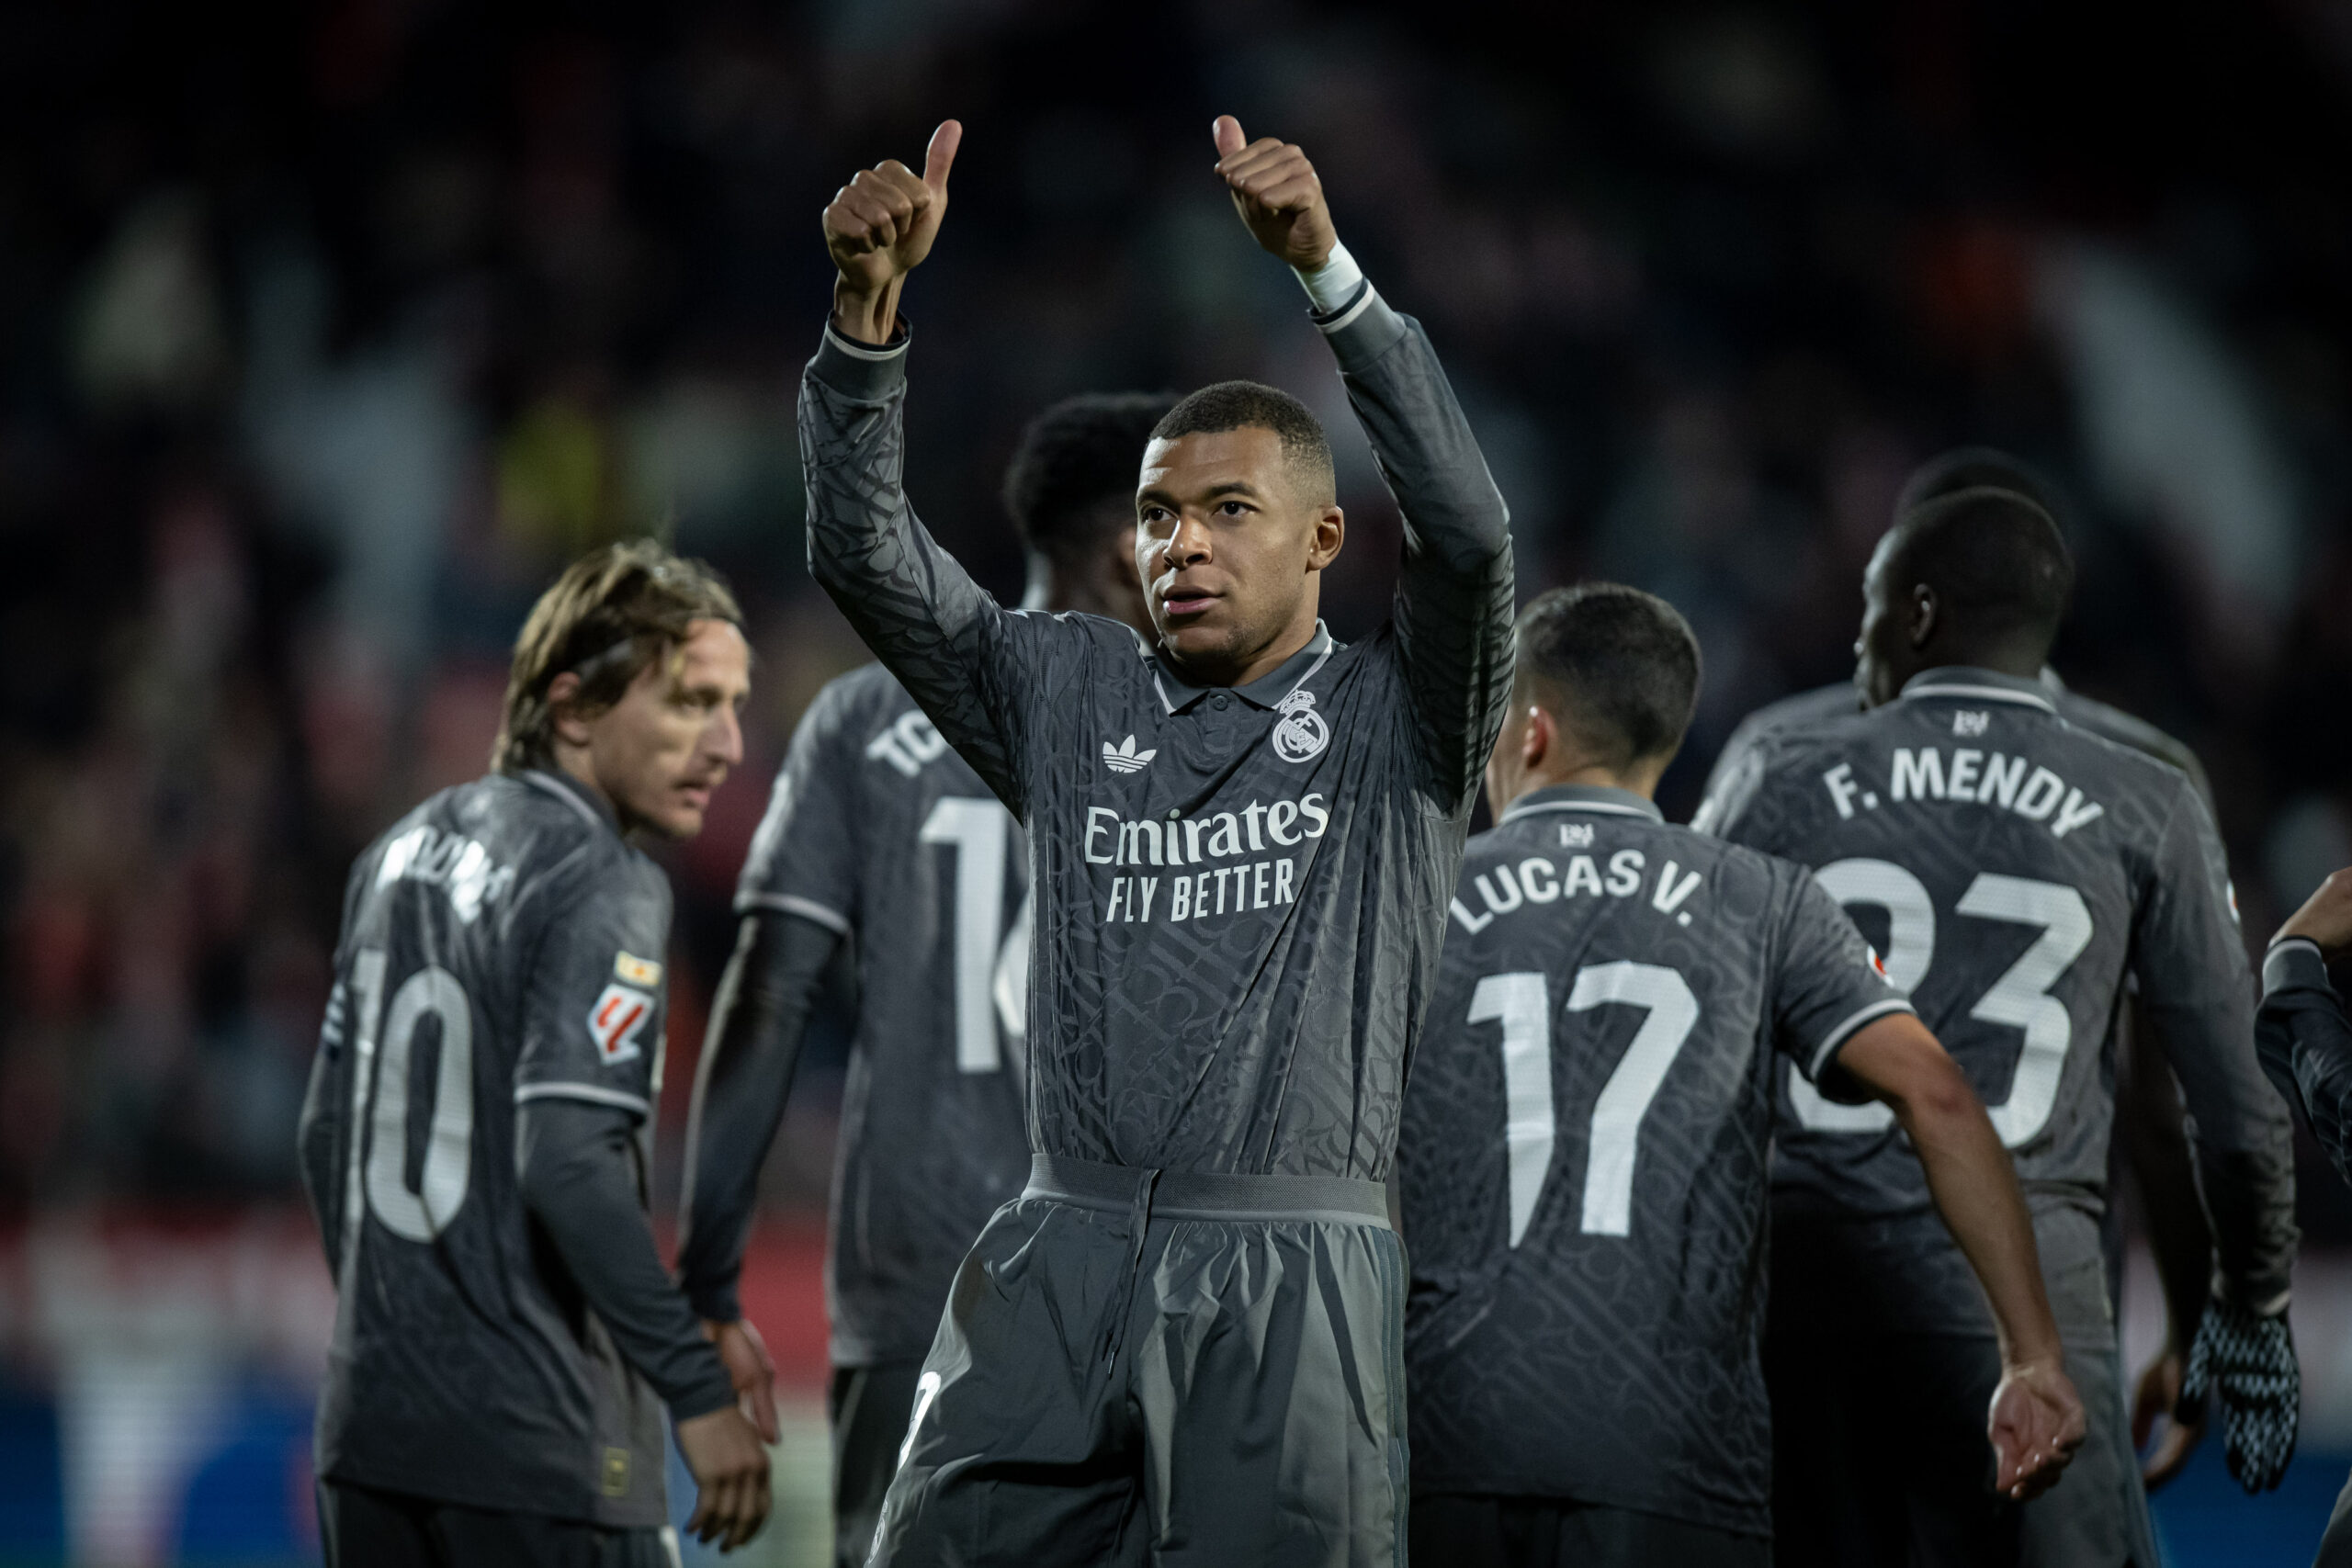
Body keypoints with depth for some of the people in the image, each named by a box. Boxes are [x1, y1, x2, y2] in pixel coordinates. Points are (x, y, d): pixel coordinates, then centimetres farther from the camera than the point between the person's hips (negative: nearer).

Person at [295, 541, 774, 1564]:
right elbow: (568, 1164, -24)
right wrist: (700, 1394, -20)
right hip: (534, 1459, -8)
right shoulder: (601, 886, -13)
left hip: (368, 1423, 8)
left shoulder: (404, 852, 12)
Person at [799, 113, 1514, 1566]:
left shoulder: (1396, 721, 7)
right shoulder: (1070, 696, 16)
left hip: (1289, 1290, -3)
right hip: (1058, 1270, 3)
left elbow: (1467, 528, -11)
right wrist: (870, 303, -8)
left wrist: (1330, 273, -19)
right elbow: (867, 557, 6)